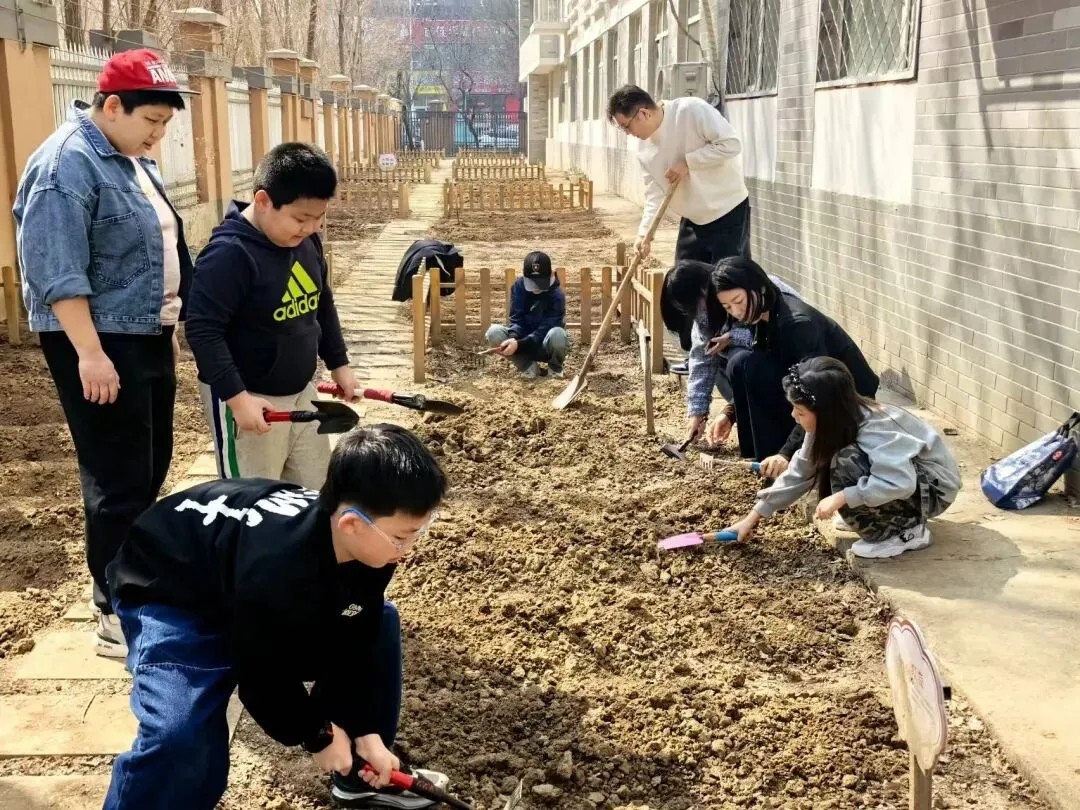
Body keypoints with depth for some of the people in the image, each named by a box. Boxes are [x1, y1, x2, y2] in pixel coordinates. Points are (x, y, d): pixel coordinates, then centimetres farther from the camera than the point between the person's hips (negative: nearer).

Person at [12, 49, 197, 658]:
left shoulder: (134, 162, 12)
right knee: (119, 480, -5)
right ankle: (117, 617, 4)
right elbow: (58, 274, -22)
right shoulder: (66, 165, -17)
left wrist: (169, 327, 21)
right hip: (100, 345, -9)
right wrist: (90, 353, -26)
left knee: (152, 468, 16)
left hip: (149, 338, 10)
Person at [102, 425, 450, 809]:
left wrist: (365, 730, -9)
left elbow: (353, 641, -7)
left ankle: (360, 776, 19)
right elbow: (265, 674, -27)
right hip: (168, 595, -8)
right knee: (178, 733, -31)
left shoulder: (368, 545, -20)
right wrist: (318, 735, -12)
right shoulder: (276, 572, -43)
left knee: (377, 625, 4)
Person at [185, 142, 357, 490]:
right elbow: (203, 331, -25)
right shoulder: (229, 254, -23)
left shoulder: (307, 241, 1)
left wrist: (338, 363, 17)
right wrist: (236, 397, -27)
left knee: (315, 492, 18)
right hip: (249, 399, -8)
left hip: (300, 392, 8)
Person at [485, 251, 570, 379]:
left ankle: (555, 368, -4)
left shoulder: (557, 296, -21)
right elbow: (516, 319, -13)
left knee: (557, 334, -39)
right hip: (524, 340, 3)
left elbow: (544, 331, -25)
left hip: (546, 346, -3)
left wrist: (518, 344, -39)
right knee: (493, 332, -24)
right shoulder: (519, 286, -9)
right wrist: (513, 338, -35)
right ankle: (529, 366, -5)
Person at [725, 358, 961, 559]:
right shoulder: (831, 424, -8)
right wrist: (755, 516, -3)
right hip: (895, 471, 8)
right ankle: (880, 517, 7)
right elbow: (800, 471, -1)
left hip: (935, 487, -8)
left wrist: (841, 498, -38)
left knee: (846, 464, -29)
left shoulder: (874, 429, -32)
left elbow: (900, 482, -42)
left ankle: (908, 531, -12)